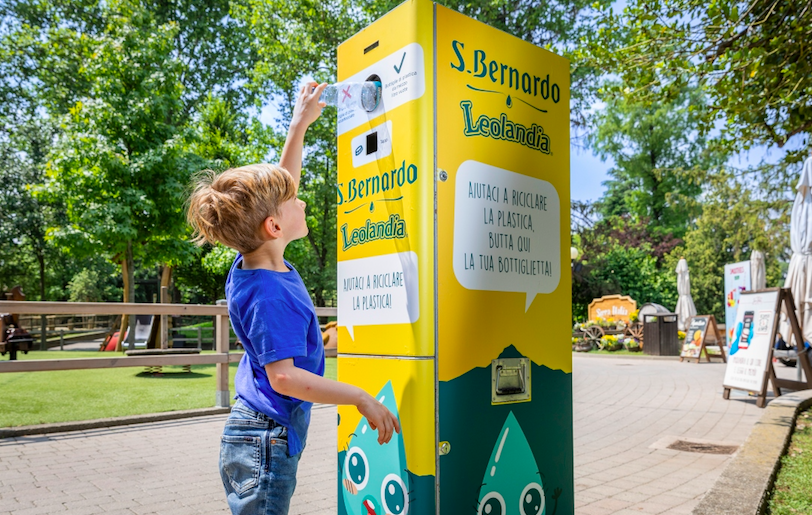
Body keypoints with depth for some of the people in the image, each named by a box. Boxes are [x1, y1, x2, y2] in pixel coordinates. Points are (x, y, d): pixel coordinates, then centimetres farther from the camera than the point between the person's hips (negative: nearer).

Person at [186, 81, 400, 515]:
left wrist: (299, 125, 16)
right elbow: (283, 377, -29)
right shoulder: (269, 295, -26)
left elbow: (277, 189, 12)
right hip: (267, 442, -9)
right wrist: (361, 399, -25)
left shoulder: (252, 263, 1)